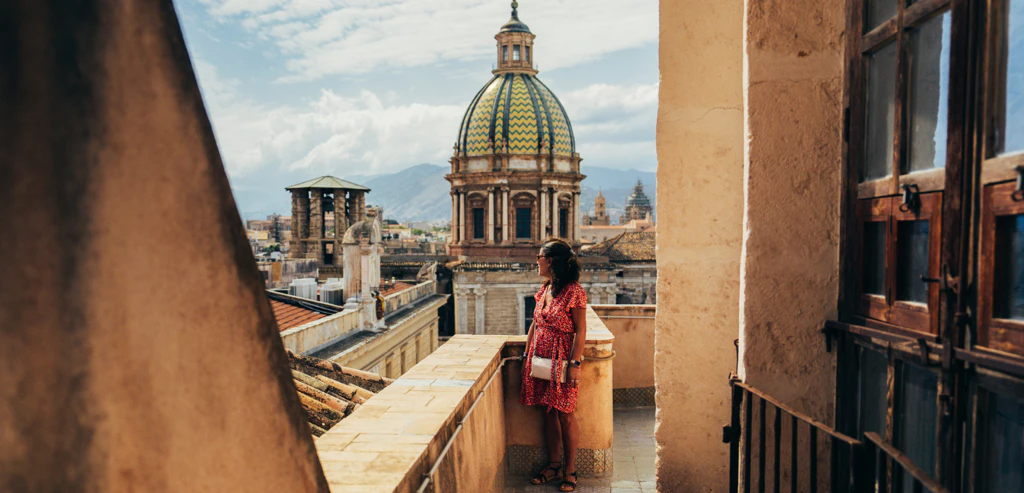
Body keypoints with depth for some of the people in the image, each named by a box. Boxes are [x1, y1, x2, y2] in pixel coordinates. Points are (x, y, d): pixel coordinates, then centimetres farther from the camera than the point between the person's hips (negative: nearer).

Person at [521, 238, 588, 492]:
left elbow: (580, 330, -13)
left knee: (565, 415, 2)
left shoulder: (574, 291, -13)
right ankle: (554, 466, 25)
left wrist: (574, 363, -16)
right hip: (541, 359, 7)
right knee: (549, 413, 13)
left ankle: (570, 471, 16)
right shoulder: (544, 289, 10)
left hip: (563, 360, -7)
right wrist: (527, 355, 13)